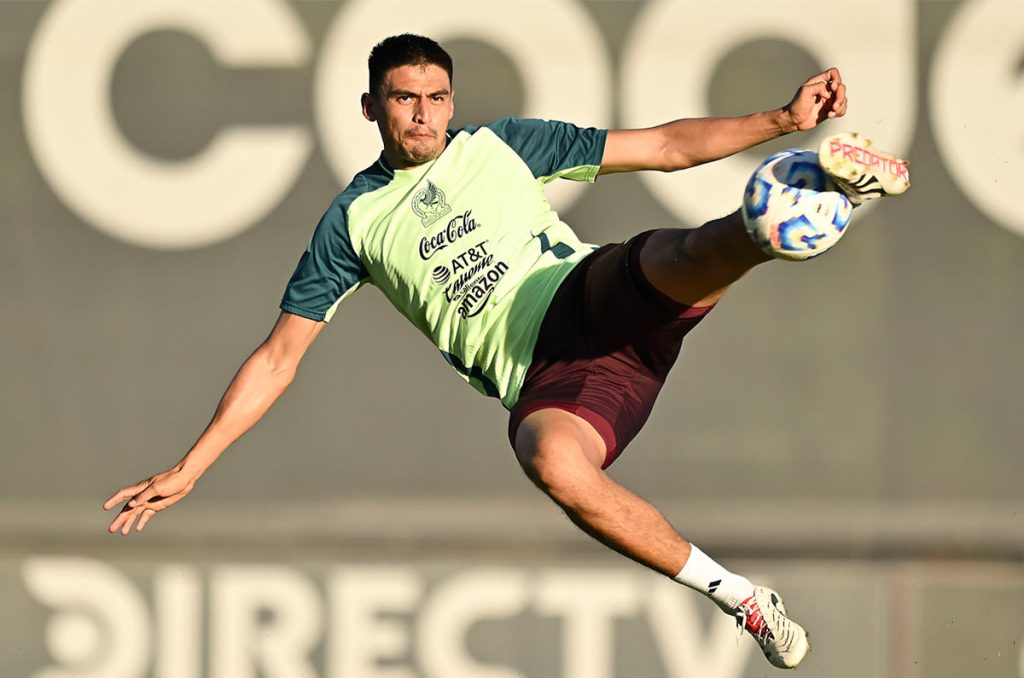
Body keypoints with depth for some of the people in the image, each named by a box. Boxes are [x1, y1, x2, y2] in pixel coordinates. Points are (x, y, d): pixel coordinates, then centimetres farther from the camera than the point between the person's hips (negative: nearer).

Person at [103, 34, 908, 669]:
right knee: (554, 463, -37)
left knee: (696, 250, -34)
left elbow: (665, 146, 17)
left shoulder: (500, 144, 17)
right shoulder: (354, 221, 16)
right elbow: (278, 357, 18)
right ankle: (736, 596, -29)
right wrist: (187, 471, 12)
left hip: (605, 295, 1)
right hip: (545, 374, -1)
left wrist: (783, 120, 6)